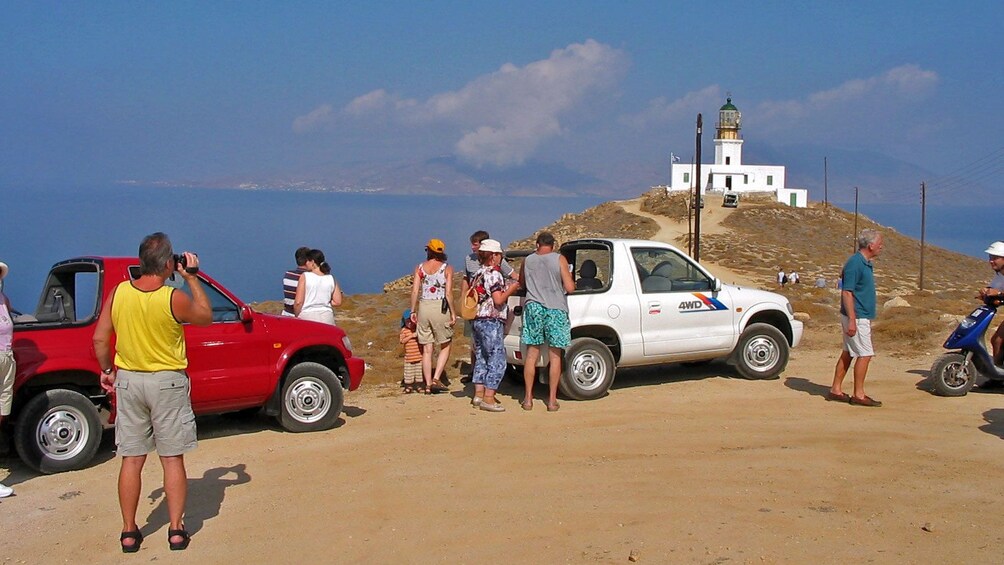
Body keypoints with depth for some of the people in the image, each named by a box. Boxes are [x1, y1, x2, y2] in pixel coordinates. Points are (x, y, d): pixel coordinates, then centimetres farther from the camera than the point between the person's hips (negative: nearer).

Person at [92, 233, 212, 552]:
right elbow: (206, 317, 2)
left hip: (128, 380, 3)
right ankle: (176, 531, 11)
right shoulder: (174, 299, -16)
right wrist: (192, 279, 5)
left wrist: (106, 370, 15)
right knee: (172, 459, 7)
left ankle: (129, 533, 17)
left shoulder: (118, 293, -6)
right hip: (167, 382, -3)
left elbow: (100, 339, -1)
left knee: (132, 460, 10)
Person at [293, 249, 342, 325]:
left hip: (307, 316, -3)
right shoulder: (331, 279, 5)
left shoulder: (305, 277, -5)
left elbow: (298, 302, -8)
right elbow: (338, 302, 5)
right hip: (326, 318, 3)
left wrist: (296, 316, 7)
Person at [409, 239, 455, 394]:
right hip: (440, 308, -3)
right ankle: (436, 378, -4)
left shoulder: (420, 267, 6)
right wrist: (453, 313, -4)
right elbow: (448, 293, -9)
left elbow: (414, 291, -1)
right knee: (445, 346, 10)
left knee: (426, 349, 9)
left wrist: (413, 311, 6)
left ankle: (428, 384, 10)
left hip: (423, 307, 3)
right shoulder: (447, 268, -2)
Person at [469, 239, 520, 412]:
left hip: (477, 320, 9)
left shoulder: (478, 274, 15)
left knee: (481, 357, 15)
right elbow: (498, 300, -18)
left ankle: (478, 394, 16)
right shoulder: (494, 274, -13)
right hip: (491, 321, -9)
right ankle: (488, 398, -9)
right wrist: (510, 290, -3)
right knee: (497, 360, -6)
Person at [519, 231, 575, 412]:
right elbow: (569, 288, -6)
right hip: (556, 309, -2)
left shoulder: (528, 260, 7)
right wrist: (570, 280, 15)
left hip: (533, 307, 2)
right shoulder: (559, 259, -2)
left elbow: (521, 284, 21)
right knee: (555, 356, 5)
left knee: (531, 354, 9)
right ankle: (552, 400, 7)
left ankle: (528, 399, 11)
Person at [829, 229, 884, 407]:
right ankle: (859, 395, 0)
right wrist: (852, 320, -24)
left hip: (860, 317, 10)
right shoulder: (855, 263, -18)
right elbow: (846, 293, -21)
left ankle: (836, 390, 17)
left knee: (848, 353, 12)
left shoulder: (866, 263, 11)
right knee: (865, 355, -6)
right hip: (857, 317, -10)